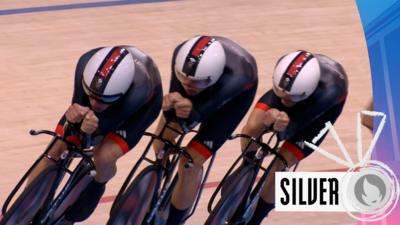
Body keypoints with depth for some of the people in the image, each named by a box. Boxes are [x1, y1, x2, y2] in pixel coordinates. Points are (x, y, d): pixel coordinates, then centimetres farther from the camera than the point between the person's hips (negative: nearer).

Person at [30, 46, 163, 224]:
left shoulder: (138, 91, -46)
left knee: (104, 158, -24)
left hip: (141, 103, -3)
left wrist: (92, 127, -59)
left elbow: (105, 125, -37)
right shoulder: (87, 64, -39)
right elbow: (78, 103, -29)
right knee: (56, 150, -7)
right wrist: (75, 116, -52)